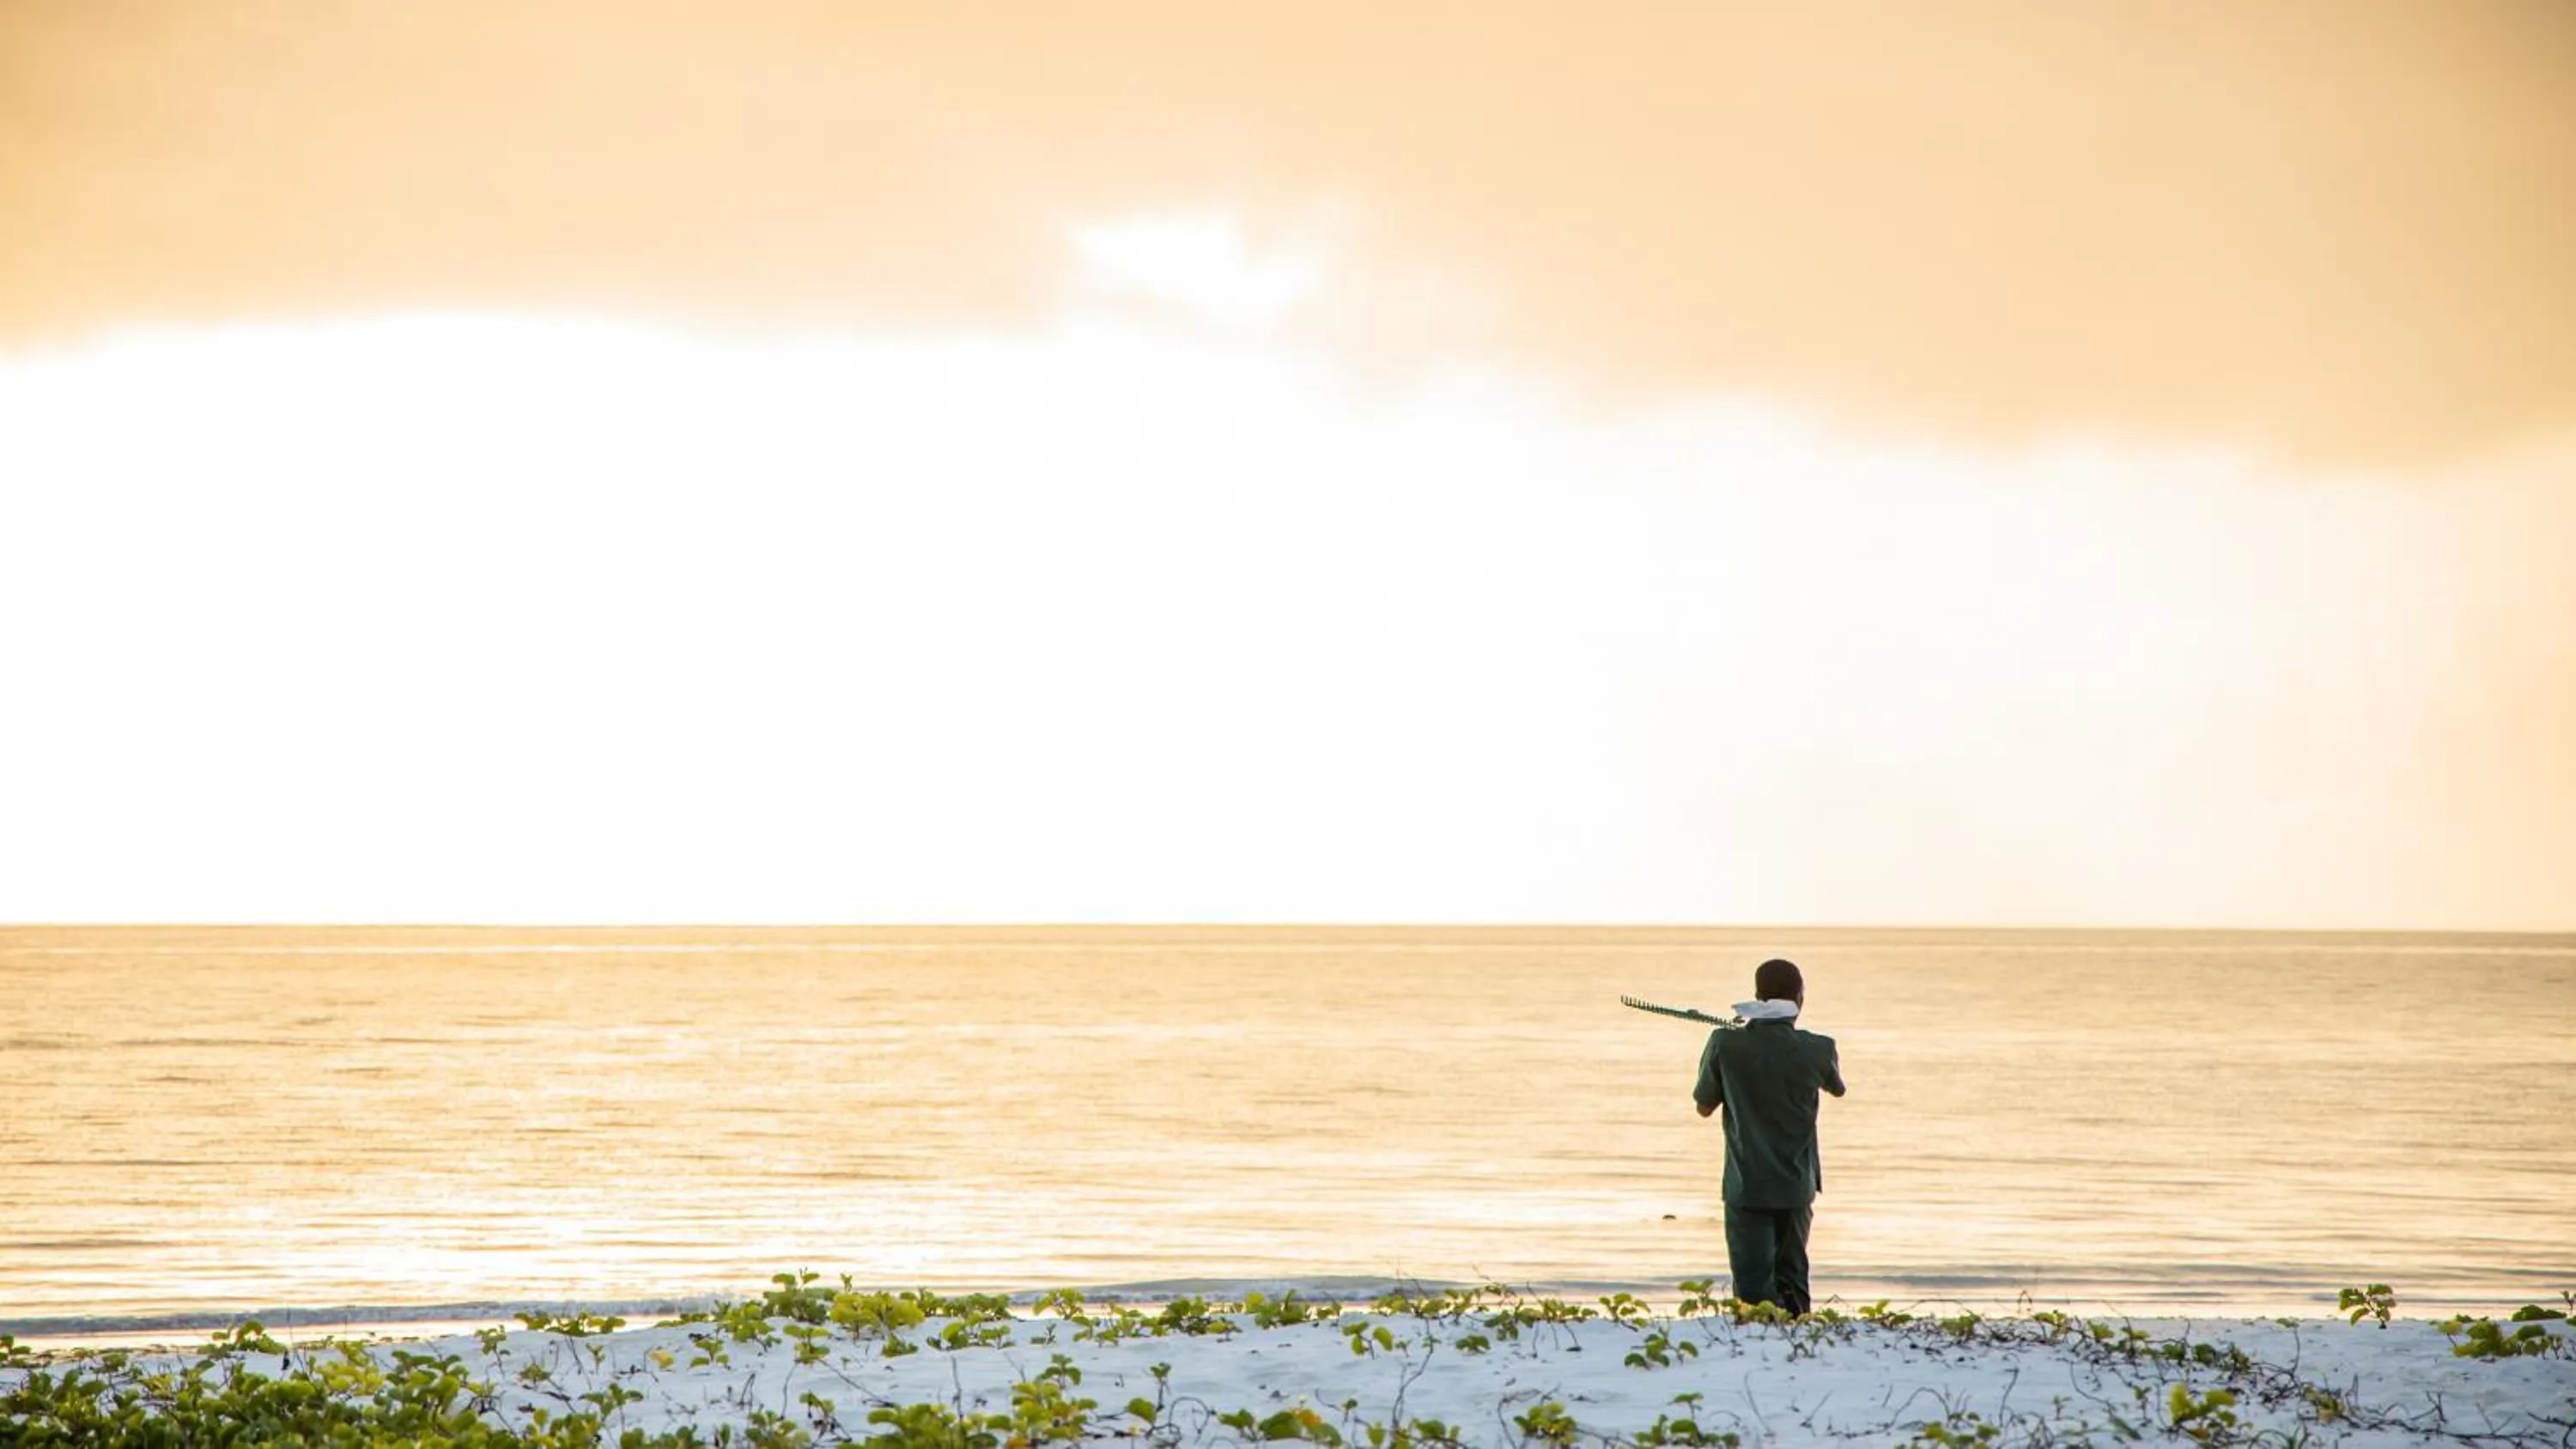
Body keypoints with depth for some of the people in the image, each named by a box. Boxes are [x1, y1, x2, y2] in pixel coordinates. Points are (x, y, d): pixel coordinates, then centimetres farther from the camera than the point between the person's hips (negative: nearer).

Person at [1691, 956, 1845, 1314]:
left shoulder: (1726, 1044, -9)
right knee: (1791, 1275, 19)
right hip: (1797, 1184, 2)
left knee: (1754, 1286, -4)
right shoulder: (1817, 1049, -7)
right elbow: (1837, 1087, 17)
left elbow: (1704, 1107, 4)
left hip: (1746, 1186, -2)